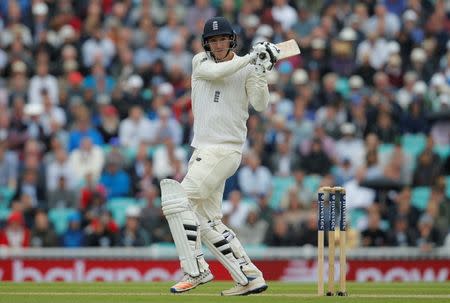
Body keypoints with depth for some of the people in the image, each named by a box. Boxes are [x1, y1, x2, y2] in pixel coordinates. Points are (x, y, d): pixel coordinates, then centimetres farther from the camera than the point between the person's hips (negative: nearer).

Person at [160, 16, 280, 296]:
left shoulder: (248, 69, -3)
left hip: (226, 150, -7)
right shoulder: (200, 62, 9)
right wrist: (250, 58, -19)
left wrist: (260, 71, -25)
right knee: (207, 220, 7)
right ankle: (250, 277, 8)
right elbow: (214, 72, -13)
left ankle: (195, 269, -18)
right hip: (203, 151, 7)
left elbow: (261, 105, -15)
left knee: (179, 200, -19)